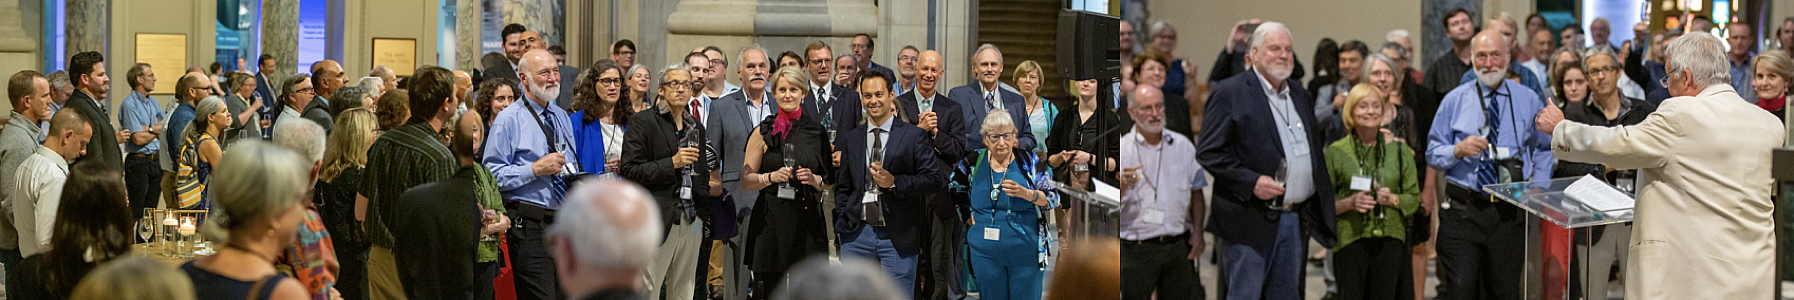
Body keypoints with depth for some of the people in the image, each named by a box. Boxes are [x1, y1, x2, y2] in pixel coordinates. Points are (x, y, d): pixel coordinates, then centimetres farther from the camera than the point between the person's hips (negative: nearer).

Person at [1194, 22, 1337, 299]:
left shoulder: (1300, 94, 17)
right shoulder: (1230, 92, -5)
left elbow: (1316, 149, 23)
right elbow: (1208, 153, -10)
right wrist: (1251, 182, -19)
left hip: (1295, 219, 7)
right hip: (1251, 221, -7)